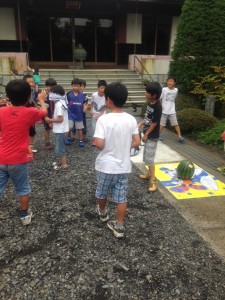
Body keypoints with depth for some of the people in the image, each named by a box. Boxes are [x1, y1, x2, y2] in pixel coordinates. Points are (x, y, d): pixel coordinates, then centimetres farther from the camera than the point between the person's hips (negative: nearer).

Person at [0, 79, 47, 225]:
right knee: (23, 189, 17)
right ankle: (25, 215, 32)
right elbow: (44, 112, 10)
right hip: (18, 160, -2)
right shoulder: (29, 113, -10)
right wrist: (41, 99, 29)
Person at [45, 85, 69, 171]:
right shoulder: (60, 102, 8)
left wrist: (50, 120, -15)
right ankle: (62, 161, 33)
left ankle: (64, 165, 7)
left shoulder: (58, 104, -22)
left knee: (59, 148, -1)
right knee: (60, 146, 20)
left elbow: (60, 119, -24)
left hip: (59, 130, -10)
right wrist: (52, 119, 8)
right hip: (60, 129, 10)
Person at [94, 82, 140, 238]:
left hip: (106, 165, -3)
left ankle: (102, 213, 48)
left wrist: (107, 146, -1)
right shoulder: (131, 119, -5)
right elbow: (137, 142, -2)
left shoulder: (103, 119, -18)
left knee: (102, 192, 23)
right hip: (124, 165, 3)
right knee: (121, 197, 13)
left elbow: (99, 144, -23)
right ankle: (119, 227, 23)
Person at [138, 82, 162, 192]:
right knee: (146, 156, 19)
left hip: (152, 136, -9)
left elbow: (154, 123, -20)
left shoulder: (158, 107, -22)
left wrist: (146, 135, -15)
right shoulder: (149, 103, 4)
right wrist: (140, 124, 5)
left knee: (149, 158, -8)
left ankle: (153, 181, 0)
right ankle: (149, 173, 35)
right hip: (147, 134, 9)